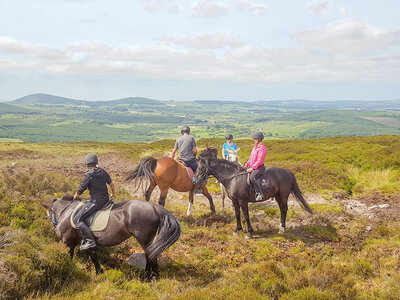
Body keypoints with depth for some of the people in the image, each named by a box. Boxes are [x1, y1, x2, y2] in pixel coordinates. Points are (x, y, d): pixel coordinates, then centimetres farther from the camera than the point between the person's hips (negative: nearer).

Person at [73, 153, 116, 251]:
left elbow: (80, 191, -7)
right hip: (106, 199, 9)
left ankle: (90, 241, -16)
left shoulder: (88, 175, -14)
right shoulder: (103, 172, 7)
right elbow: (112, 184, 17)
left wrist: (75, 197, 16)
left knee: (77, 219, -7)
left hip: (96, 201, -9)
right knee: (82, 205, 30)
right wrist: (113, 194, 37)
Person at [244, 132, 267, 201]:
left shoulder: (262, 148, -15)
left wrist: (252, 168, -23)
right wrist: (246, 164, 11)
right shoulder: (255, 147, 15)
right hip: (252, 166, 10)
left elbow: (259, 160, -20)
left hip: (259, 167, -10)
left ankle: (260, 193, -28)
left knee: (252, 178, -33)